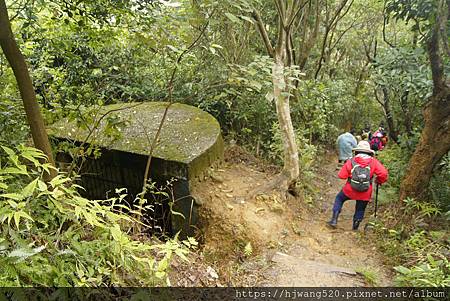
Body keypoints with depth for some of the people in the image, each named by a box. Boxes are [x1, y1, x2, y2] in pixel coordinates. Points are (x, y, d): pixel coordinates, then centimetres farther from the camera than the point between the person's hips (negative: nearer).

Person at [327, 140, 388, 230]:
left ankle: (334, 220, 18)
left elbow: (341, 175, -8)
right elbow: (383, 173, -12)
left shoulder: (351, 161, -7)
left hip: (350, 190, 0)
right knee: (360, 210, 21)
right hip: (365, 194, 1)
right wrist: (379, 181, 7)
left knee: (339, 199, 24)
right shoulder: (373, 162, -6)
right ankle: (355, 228, 32)